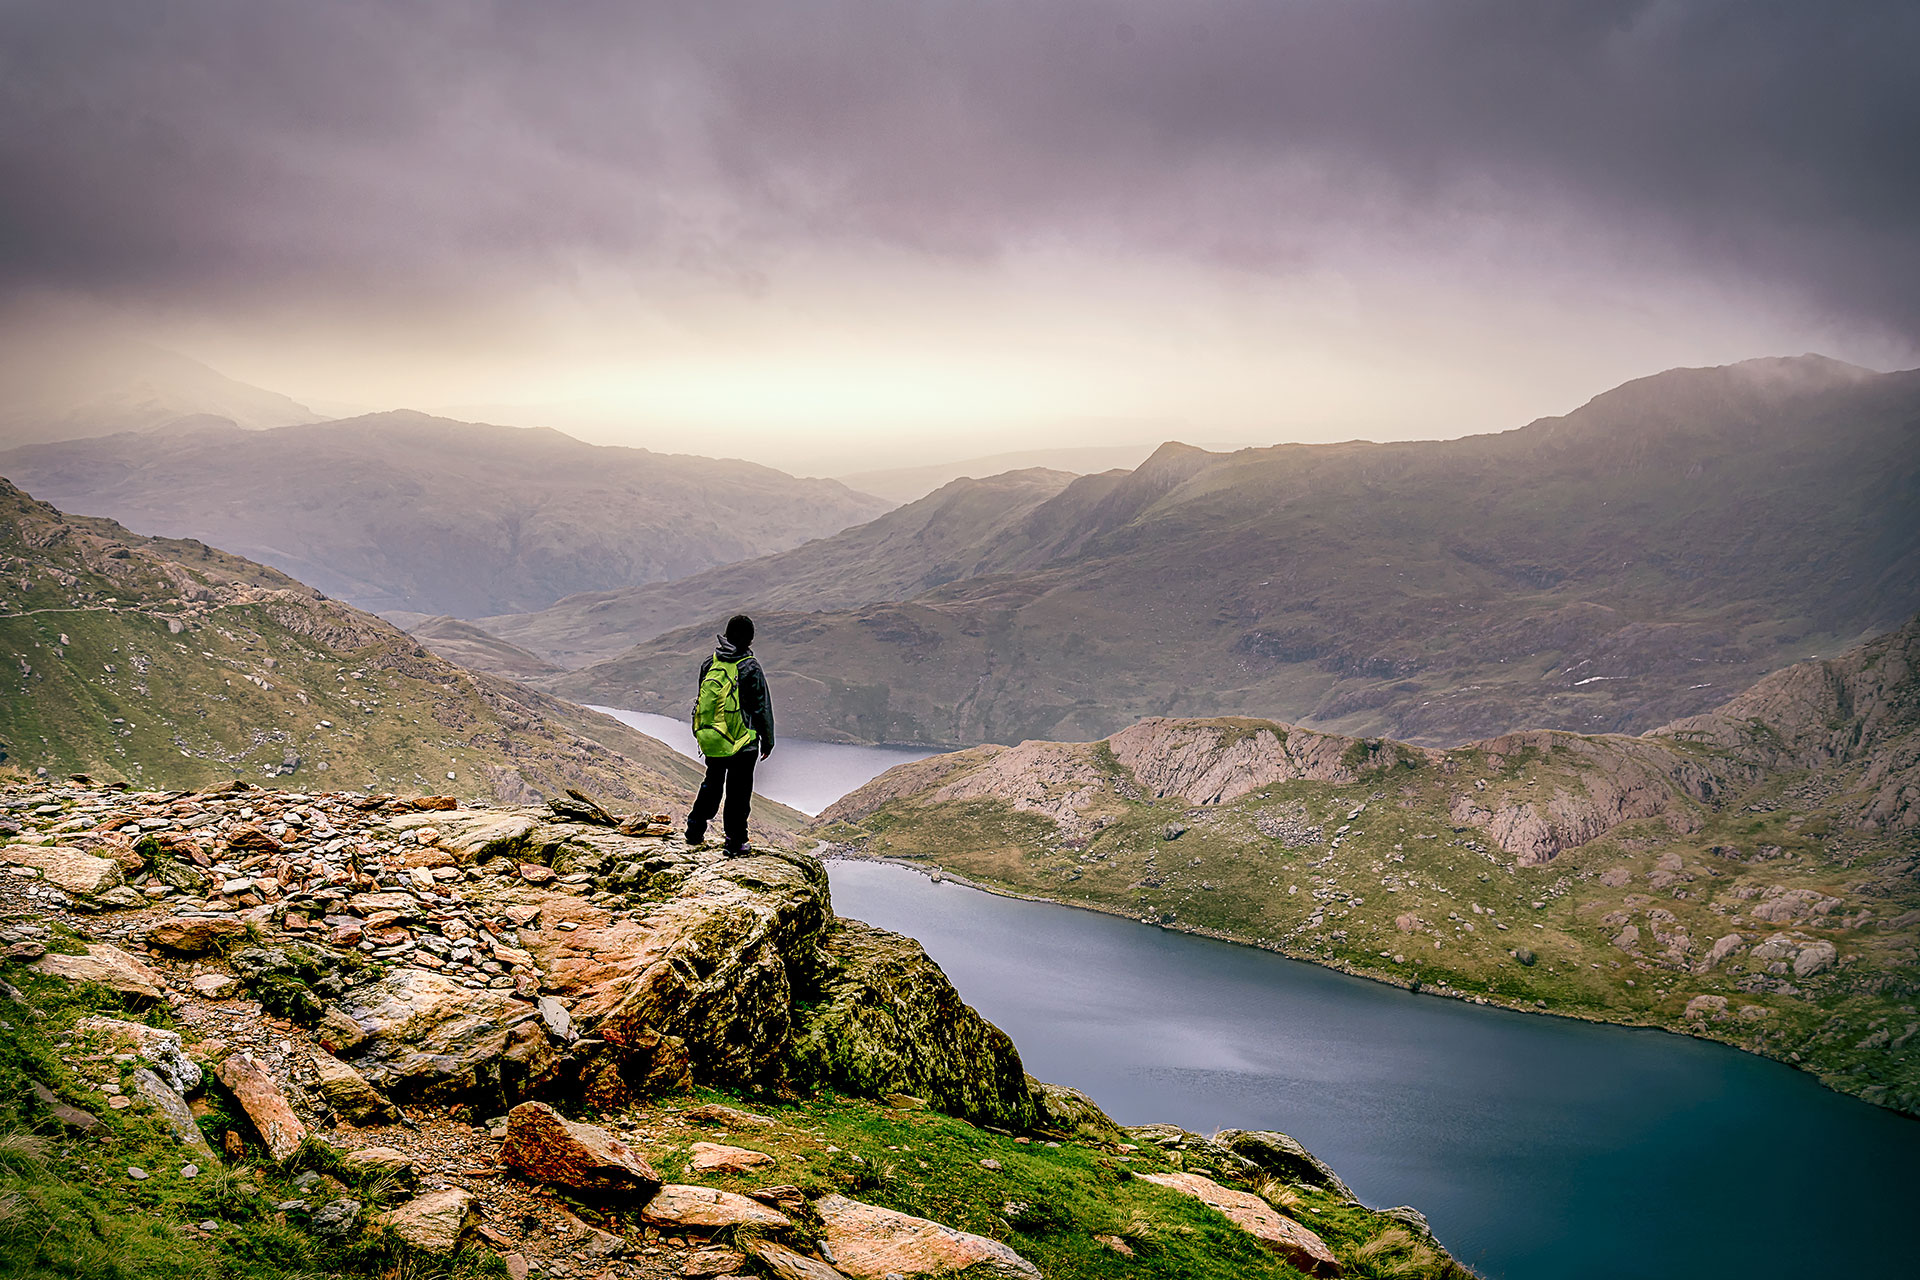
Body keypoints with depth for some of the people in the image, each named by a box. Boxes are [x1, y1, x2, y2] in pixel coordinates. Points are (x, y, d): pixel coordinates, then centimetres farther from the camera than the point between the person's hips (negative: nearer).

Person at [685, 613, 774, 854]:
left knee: (712, 783, 23)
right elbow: (762, 707, -9)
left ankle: (695, 830, 25)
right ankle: (735, 842, 9)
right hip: (742, 742, -5)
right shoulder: (750, 667, -14)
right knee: (739, 790, 5)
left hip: (711, 741, 5)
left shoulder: (709, 664, 2)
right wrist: (767, 741, 1)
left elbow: (702, 700, 12)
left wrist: (702, 734, 24)